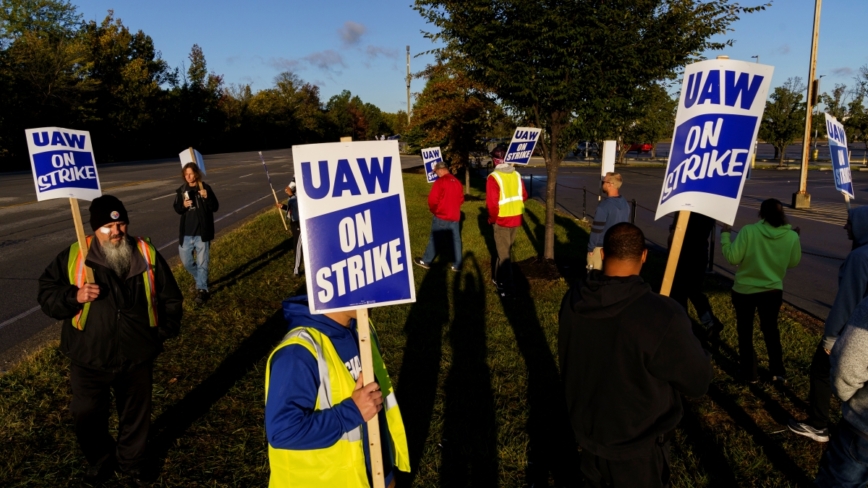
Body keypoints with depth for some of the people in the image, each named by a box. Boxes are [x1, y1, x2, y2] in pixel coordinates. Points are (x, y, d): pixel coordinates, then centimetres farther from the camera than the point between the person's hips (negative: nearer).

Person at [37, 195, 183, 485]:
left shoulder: (147, 254, -6)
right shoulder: (73, 257, -10)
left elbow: (170, 297, 4)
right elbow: (46, 295, -5)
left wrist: (164, 331, 0)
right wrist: (74, 296, -24)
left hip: (137, 357, 1)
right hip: (88, 358, 0)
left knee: (135, 413, 18)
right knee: (87, 415, 15)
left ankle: (133, 458, 44)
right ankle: (100, 459, 43)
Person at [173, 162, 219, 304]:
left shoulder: (205, 188, -6)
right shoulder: (181, 190, 3)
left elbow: (215, 207, -6)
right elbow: (177, 209, 10)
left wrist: (207, 197, -24)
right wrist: (183, 205, -12)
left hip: (202, 232, -4)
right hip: (186, 232, 4)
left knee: (202, 262, 1)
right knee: (186, 261, 12)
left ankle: (202, 290, 9)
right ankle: (201, 279, 36)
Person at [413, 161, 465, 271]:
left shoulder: (440, 182, -15)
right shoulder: (457, 182, 6)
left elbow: (432, 199, -19)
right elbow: (461, 199, 14)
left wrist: (433, 210, -2)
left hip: (441, 217, -5)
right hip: (455, 217, 5)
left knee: (433, 238, 8)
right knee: (456, 240, 9)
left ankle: (425, 261, 19)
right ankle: (457, 265, 12)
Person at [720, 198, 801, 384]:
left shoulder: (749, 231, -20)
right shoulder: (791, 236, -9)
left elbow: (732, 258, -19)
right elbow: (793, 263, 5)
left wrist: (725, 235, -7)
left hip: (744, 290, -3)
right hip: (773, 291, 3)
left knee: (745, 332, 13)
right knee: (771, 330, 22)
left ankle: (750, 374, 19)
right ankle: (779, 373, 22)